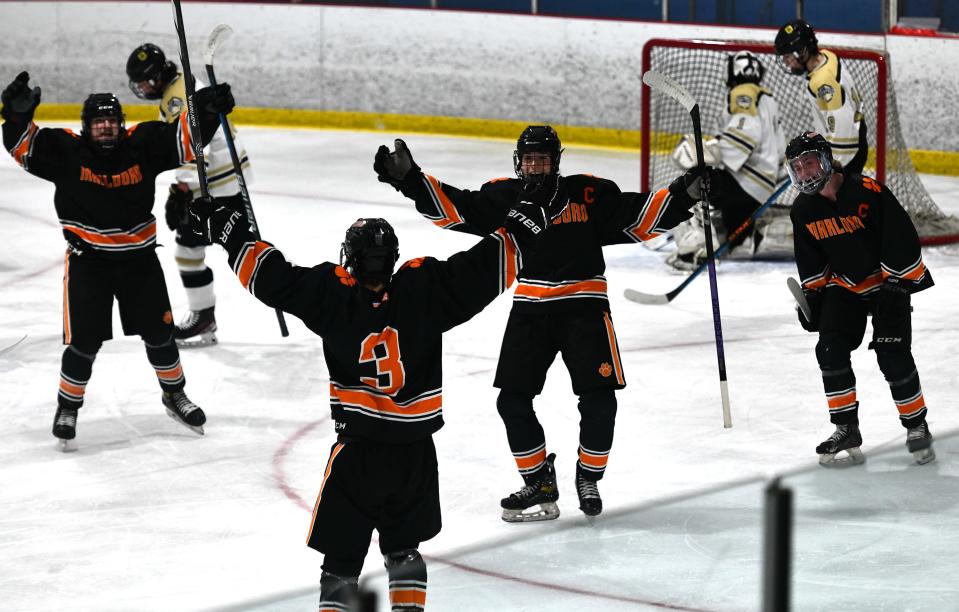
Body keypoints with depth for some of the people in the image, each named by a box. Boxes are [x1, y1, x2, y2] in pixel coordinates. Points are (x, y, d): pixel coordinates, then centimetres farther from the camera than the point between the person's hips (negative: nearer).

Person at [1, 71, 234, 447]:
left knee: (158, 331, 13)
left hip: (139, 256, 3)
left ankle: (174, 395, 35)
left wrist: (206, 110, -26)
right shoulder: (66, 150, -11)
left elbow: (185, 138, -8)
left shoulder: (143, 144, -6)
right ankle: (67, 407, 16)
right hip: (88, 258, -2)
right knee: (84, 341, -4)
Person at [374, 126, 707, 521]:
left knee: (599, 400, -7)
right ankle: (539, 483, 13)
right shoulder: (503, 196, 3)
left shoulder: (590, 193, -2)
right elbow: (453, 208, -2)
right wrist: (409, 178, -12)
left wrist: (682, 195, -17)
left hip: (584, 307, -2)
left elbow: (639, 219, -4)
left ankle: (588, 478, 17)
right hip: (529, 309, 2)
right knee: (512, 400, -2)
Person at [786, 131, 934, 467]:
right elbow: (810, 262, 9)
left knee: (893, 357, -12)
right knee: (831, 351, -10)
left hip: (887, 282, -5)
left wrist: (898, 286, -21)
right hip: (843, 286, 5)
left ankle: (916, 427, 4)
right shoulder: (803, 210, -4)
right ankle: (846, 429, 0)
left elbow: (901, 239, -21)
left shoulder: (868, 193, -24)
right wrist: (812, 296, 4)